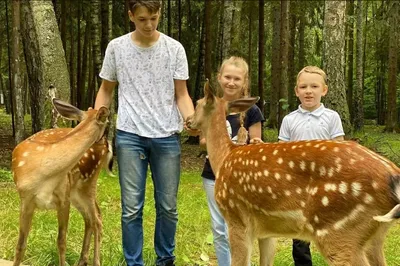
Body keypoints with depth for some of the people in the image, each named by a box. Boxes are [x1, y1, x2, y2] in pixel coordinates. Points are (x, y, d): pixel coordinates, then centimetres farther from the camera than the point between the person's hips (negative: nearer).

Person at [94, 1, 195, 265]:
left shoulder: (175, 48, 2)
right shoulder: (116, 47, 3)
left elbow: (181, 94, 4)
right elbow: (106, 91, 13)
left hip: (167, 136, 1)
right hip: (129, 135, 0)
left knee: (168, 206, 8)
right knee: (132, 208, 1)